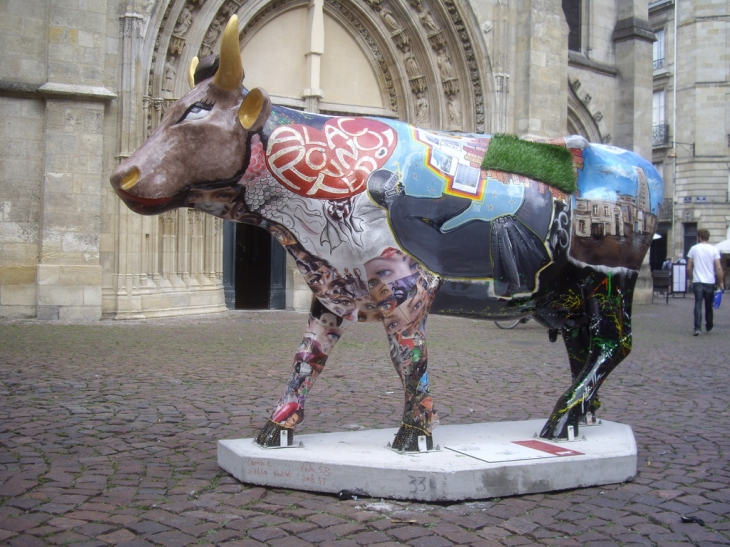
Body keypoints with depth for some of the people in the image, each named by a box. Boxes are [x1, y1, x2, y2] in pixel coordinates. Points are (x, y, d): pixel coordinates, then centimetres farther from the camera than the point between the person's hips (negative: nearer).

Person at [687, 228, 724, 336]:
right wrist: (721, 282, 3)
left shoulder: (694, 249, 0)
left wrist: (691, 278, 16)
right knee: (708, 305, 15)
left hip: (697, 281, -1)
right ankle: (709, 326, 31)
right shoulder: (714, 250, 0)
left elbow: (689, 268, 2)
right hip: (710, 282, 1)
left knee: (698, 305, -4)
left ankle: (697, 328, -16)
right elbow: (718, 268, -4)